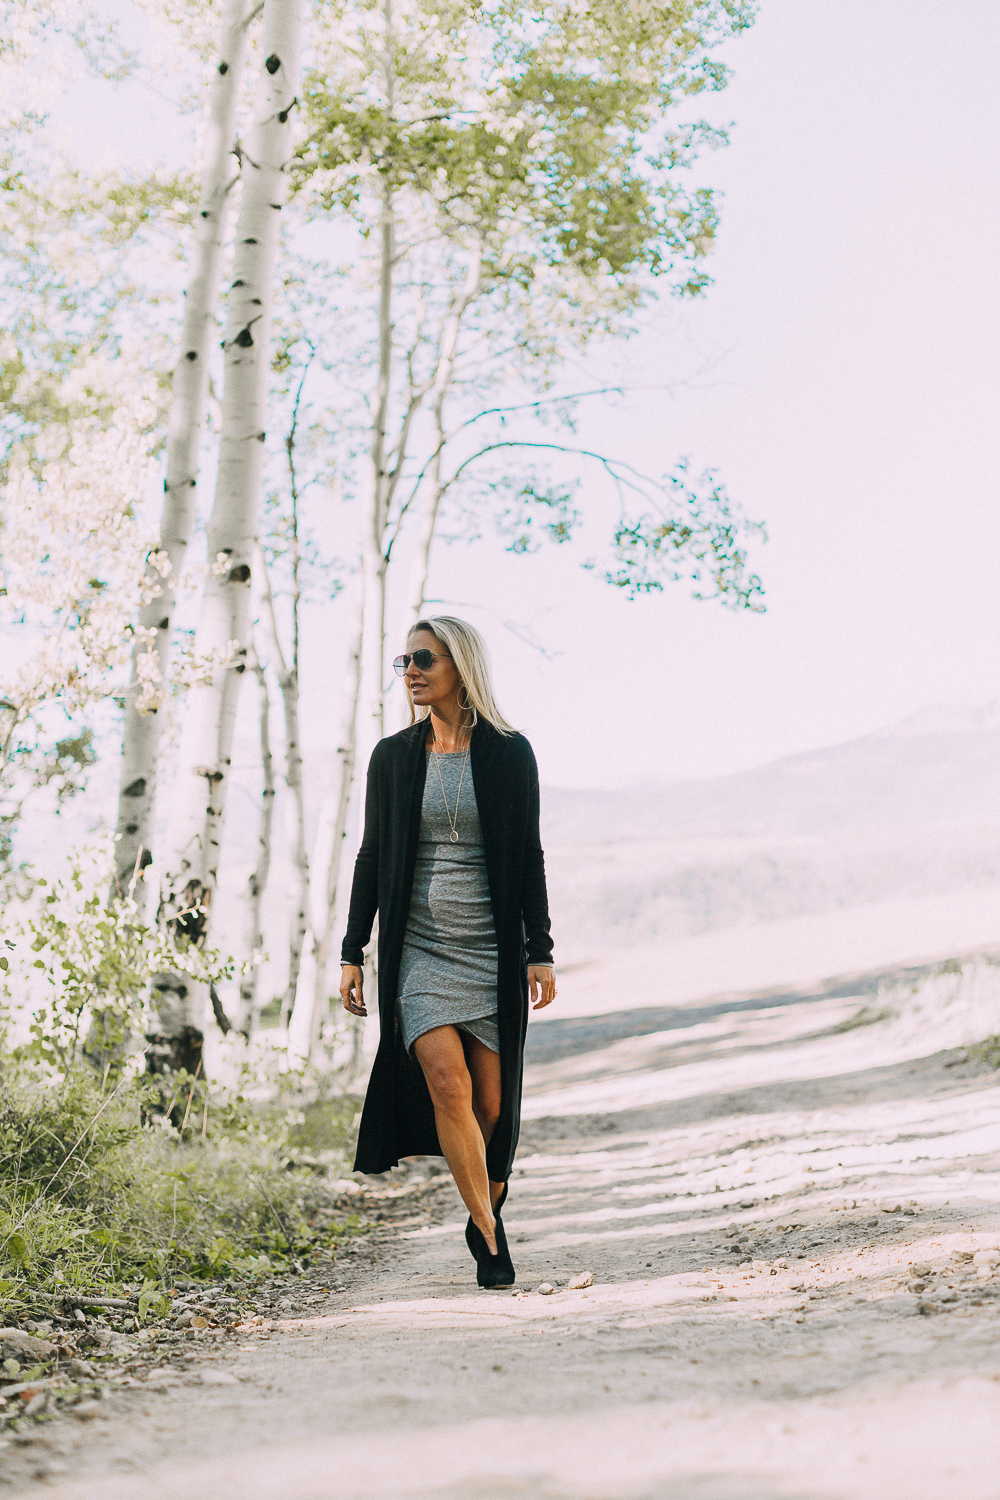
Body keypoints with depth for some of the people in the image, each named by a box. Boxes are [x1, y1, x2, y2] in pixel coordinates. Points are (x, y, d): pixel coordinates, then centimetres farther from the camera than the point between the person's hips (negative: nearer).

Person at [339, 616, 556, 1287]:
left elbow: (528, 856, 2)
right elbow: (372, 856, 9)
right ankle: (488, 1231, -6)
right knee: (446, 1080, -17)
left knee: (490, 1100, 2)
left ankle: (488, 1210, 27)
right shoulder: (393, 756, 6)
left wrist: (541, 950, -3)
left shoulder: (509, 753, 1)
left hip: (493, 948, 0)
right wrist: (353, 953, 5)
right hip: (419, 947, 1)